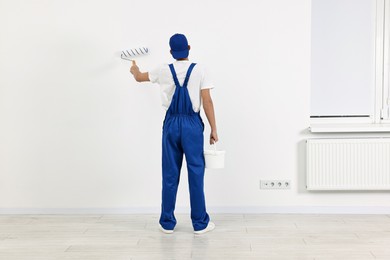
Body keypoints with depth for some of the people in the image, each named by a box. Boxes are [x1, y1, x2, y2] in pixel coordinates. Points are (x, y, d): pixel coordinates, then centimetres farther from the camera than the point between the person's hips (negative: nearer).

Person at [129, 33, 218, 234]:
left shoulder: (164, 71, 3)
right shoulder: (199, 70, -4)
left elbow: (139, 77, 21)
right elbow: (207, 101, -8)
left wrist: (134, 69, 44)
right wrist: (213, 129, -2)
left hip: (171, 123, 2)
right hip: (192, 124, -2)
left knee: (170, 175, 9)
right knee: (196, 174, 4)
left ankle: (167, 223, 18)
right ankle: (200, 223, 12)